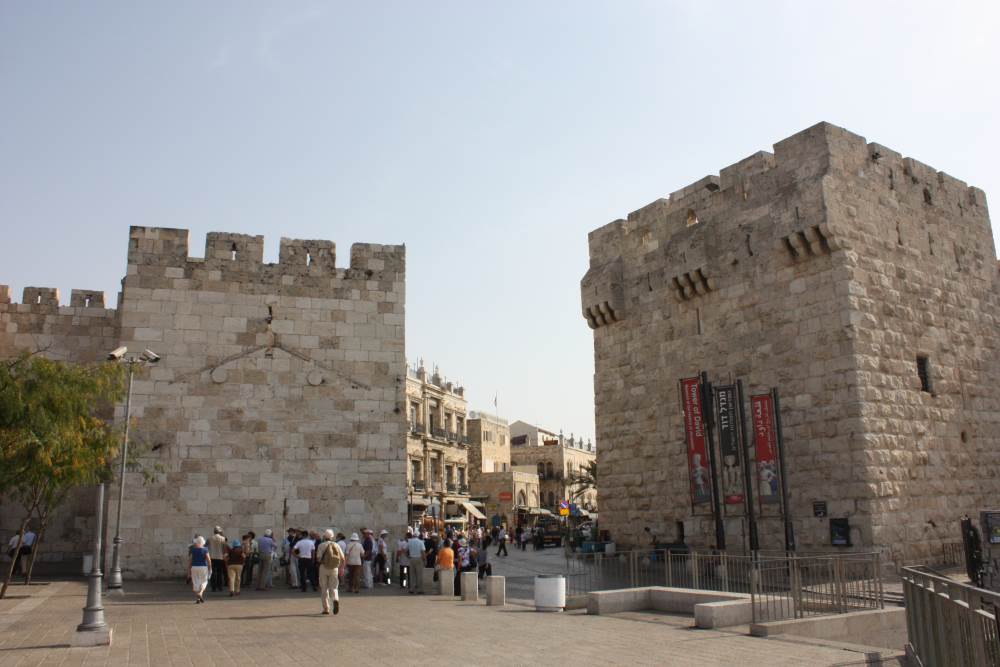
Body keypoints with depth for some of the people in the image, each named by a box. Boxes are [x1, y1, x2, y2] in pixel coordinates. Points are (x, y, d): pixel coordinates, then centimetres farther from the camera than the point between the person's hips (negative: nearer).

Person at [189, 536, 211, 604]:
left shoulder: (192, 550, 2)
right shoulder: (205, 550, -4)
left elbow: (189, 560, 0)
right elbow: (208, 559, -9)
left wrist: (188, 569, 7)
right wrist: (210, 568, -3)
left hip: (194, 567, 2)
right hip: (203, 567, -2)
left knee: (196, 583, 7)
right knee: (204, 582, 12)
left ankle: (197, 599, 3)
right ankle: (200, 594, -11)